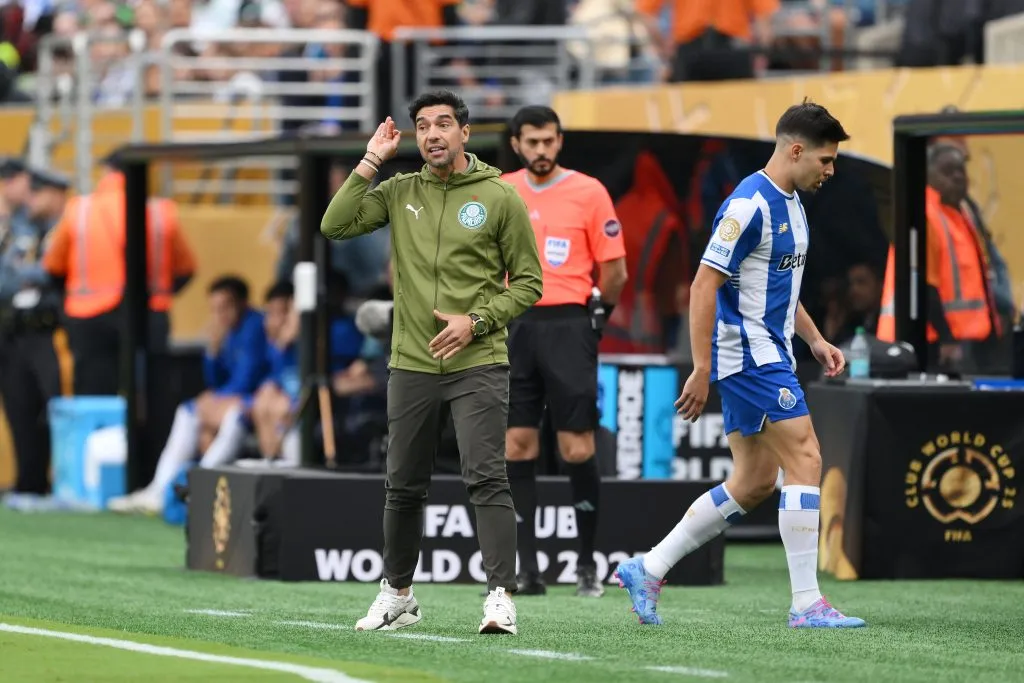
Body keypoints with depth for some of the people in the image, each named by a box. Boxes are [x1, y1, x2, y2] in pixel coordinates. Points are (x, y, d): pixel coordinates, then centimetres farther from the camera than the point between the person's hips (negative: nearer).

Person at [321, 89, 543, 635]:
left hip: (477, 364, -3)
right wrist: (371, 162, -5)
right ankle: (397, 595, 25)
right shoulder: (399, 192, 7)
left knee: (486, 479, -13)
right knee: (403, 486, 11)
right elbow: (334, 226, -4)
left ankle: (501, 597, -14)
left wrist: (477, 322, -12)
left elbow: (528, 283, 2)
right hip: (412, 365, 4)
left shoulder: (499, 197, -1)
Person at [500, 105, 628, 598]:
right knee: (516, 447, 0)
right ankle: (526, 570, 4)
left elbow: (613, 271, 2)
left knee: (577, 449, -5)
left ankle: (587, 565, 7)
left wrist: (598, 312, 6)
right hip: (515, 329, 3)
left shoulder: (588, 191, -2)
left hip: (568, 327, -3)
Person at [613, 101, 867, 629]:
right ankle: (806, 602, -10)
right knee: (805, 461, -12)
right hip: (749, 355, -10)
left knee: (753, 482, 11)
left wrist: (815, 340, 17)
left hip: (766, 356, 10)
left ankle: (648, 570, 16)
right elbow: (704, 285, -19)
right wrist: (701, 370, -21)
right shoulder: (750, 204, -17)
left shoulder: (790, 204, 14)